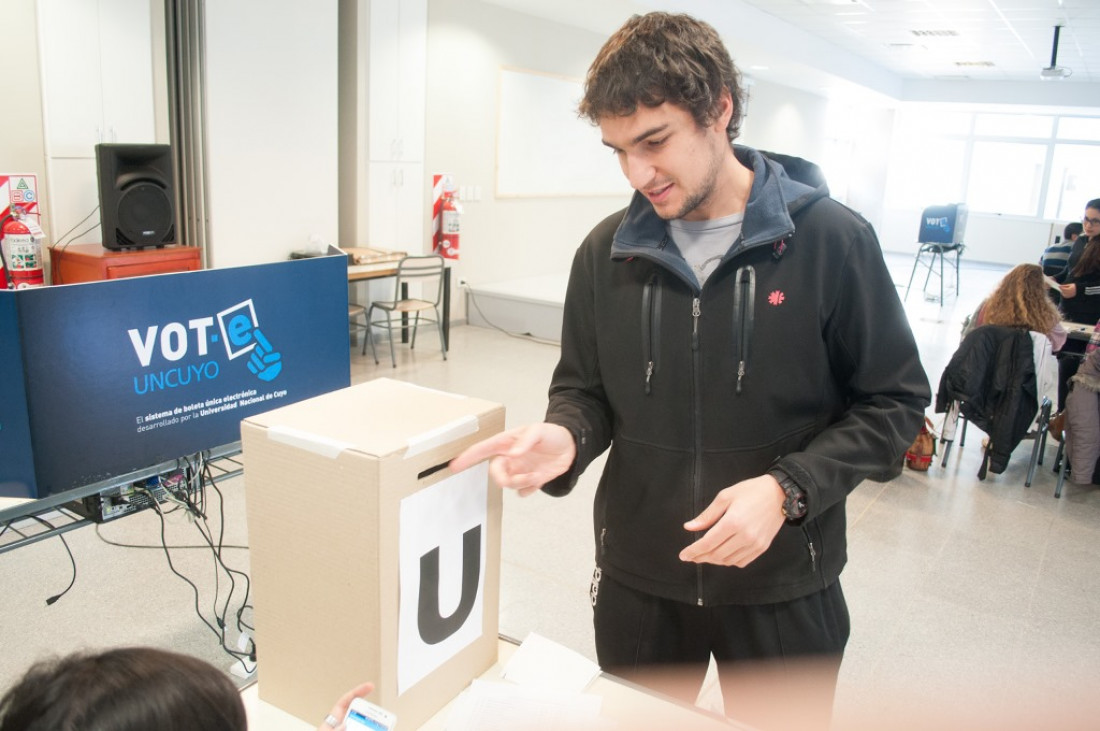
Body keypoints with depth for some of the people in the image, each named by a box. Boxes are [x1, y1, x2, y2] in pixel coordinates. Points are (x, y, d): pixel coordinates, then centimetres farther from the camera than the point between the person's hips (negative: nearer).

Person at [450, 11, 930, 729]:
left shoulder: (832, 239, -12)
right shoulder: (607, 251, -4)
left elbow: (894, 401, -6)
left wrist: (787, 489, -20)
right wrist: (565, 438, -17)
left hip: (783, 587, -2)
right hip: (636, 579, 3)